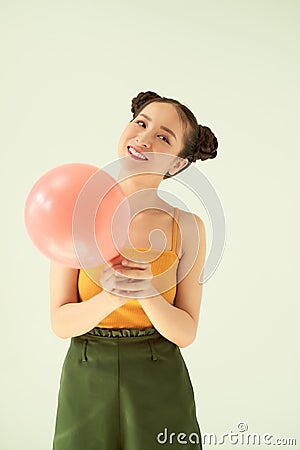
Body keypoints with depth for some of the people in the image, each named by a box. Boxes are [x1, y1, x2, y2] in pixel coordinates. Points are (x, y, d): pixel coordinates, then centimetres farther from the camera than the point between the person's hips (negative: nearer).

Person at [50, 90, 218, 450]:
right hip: (87, 386, 0)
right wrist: (112, 297, -27)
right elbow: (61, 323, -9)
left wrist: (148, 292, -26)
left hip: (160, 389, 0)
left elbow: (186, 333, -8)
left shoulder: (188, 227, -9)